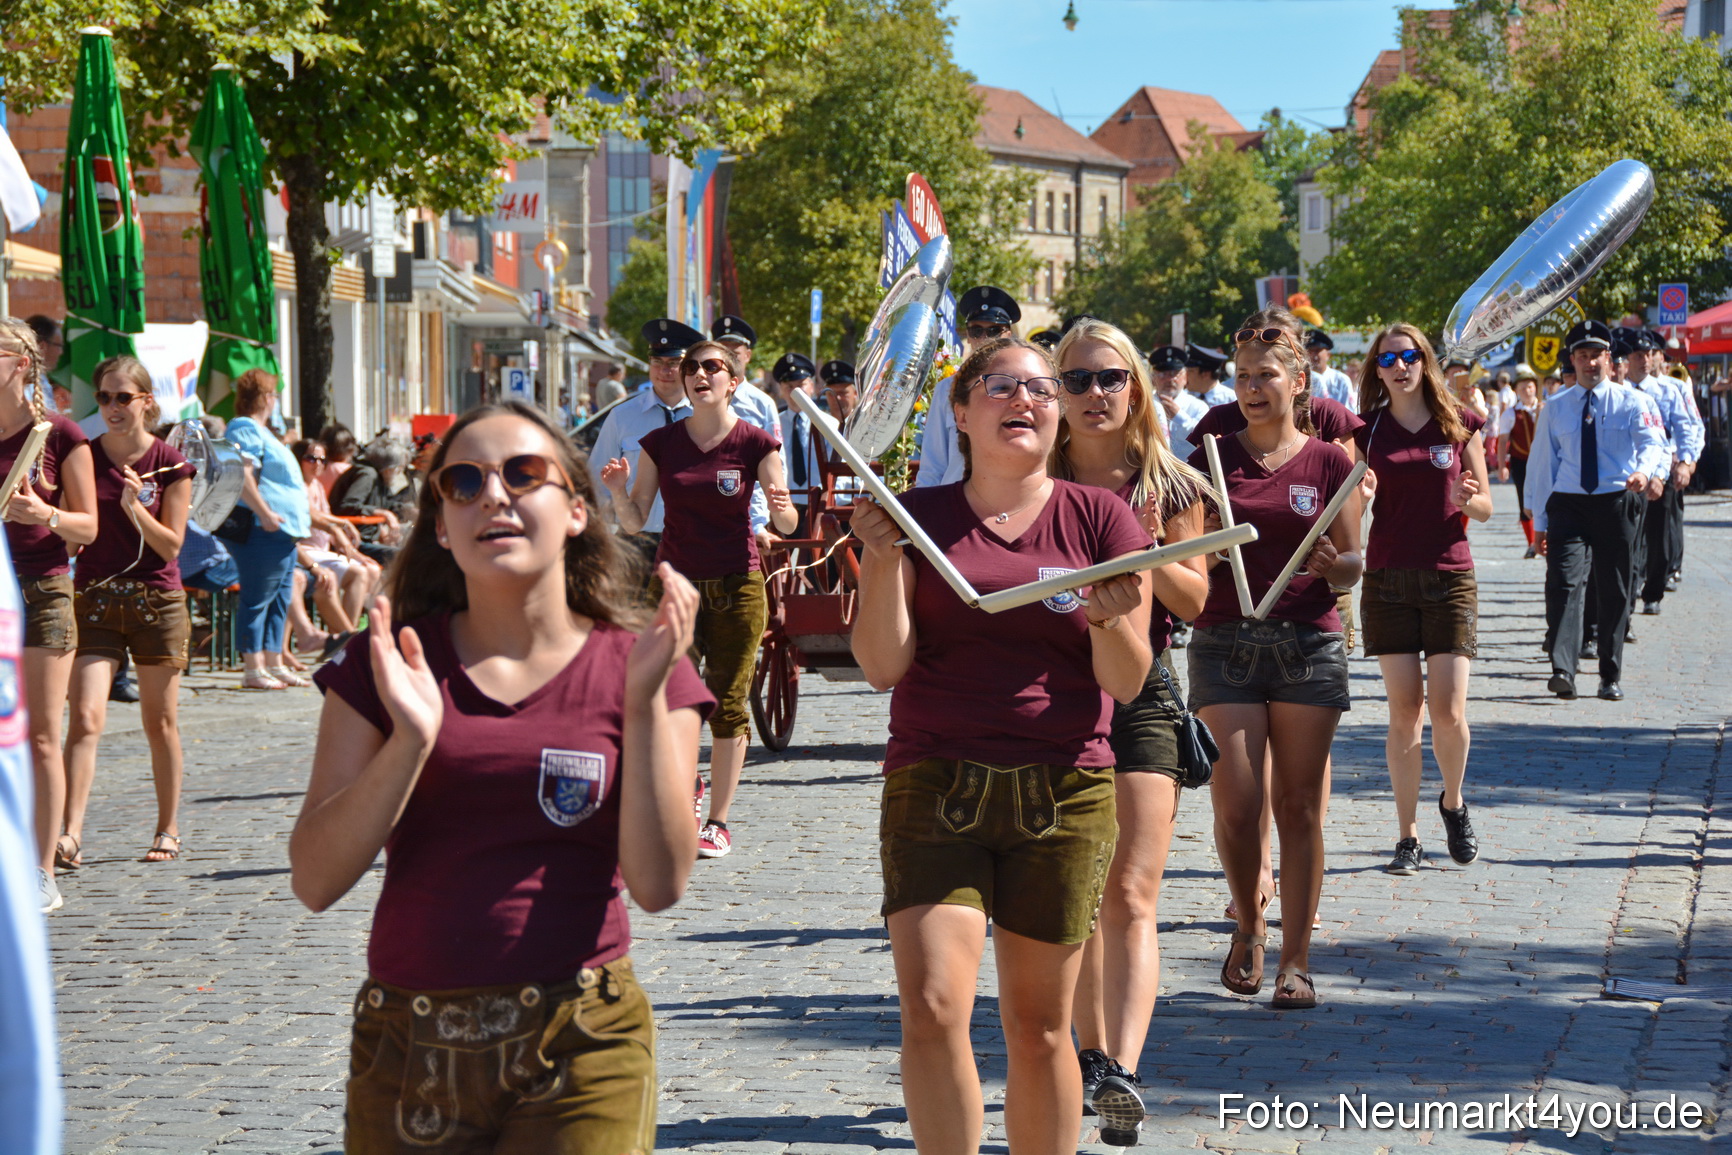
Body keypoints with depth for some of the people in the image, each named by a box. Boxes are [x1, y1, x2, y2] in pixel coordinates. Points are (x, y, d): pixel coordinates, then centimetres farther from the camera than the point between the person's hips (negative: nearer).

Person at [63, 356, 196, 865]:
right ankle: (71, 831, -21)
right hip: (93, 599, 1)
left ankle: (168, 830, 19)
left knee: (160, 722, 7)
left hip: (156, 601, -1)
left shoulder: (170, 464, -1)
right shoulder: (84, 457, 4)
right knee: (85, 717, -13)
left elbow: (171, 545, -4)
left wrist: (136, 508, -18)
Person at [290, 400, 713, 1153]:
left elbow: (659, 885, -7)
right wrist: (412, 739, -15)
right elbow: (315, 882, -3)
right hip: (407, 1049, 1)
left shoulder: (631, 669, 3)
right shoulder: (387, 664, 5)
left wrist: (644, 701, -13)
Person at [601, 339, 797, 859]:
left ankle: (719, 822, 7)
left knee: (727, 704, 0)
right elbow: (634, 522, 3)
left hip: (736, 587, -2)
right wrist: (618, 491, -17)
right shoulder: (661, 443, 3)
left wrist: (782, 508, -25)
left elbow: (785, 525, -2)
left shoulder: (755, 442, -3)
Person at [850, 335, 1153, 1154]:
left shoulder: (1098, 518, 5)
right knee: (931, 1008, -14)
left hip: (1064, 795, 0)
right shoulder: (918, 516, 6)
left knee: (1039, 1028, 5)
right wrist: (882, 561, -14)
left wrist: (1111, 622, -19)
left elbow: (1127, 682, 2)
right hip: (935, 786, 0)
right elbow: (882, 665, -1)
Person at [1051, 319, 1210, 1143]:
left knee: (1130, 897, -12)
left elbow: (1194, 597, 1)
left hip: (1140, 695, -2)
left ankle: (1121, 1073, -23)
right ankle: (1092, 1056, 23)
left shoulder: (1170, 484, 3)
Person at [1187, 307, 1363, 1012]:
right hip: (1225, 643, 1)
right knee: (1236, 806, -7)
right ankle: (1249, 926, 20)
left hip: (1309, 644, -1)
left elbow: (1353, 568, 6)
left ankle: (1295, 959, 8)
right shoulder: (1212, 457, 7)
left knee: (1299, 807, 0)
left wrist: (1330, 565, -16)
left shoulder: (1330, 463, 5)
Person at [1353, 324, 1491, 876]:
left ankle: (1452, 802, 21)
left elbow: (1486, 509, 9)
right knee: (1404, 711, -2)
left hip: (1449, 577, -1)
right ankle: (1408, 835, 6)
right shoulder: (1367, 431, 6)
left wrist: (1469, 499, -14)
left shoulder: (1460, 425, 5)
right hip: (1387, 580, 1)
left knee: (1448, 711, -7)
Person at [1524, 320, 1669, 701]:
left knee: (1615, 591, 6)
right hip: (1569, 504, 1)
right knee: (1564, 583, -18)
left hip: (1618, 503, 0)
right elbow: (1542, 463, 11)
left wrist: (1646, 471, -37)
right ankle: (1563, 671, -28)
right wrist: (1539, 521, 7)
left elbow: (1652, 442, -13)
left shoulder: (1633, 403, 3)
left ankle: (1610, 677, 18)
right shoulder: (1555, 409, 10)